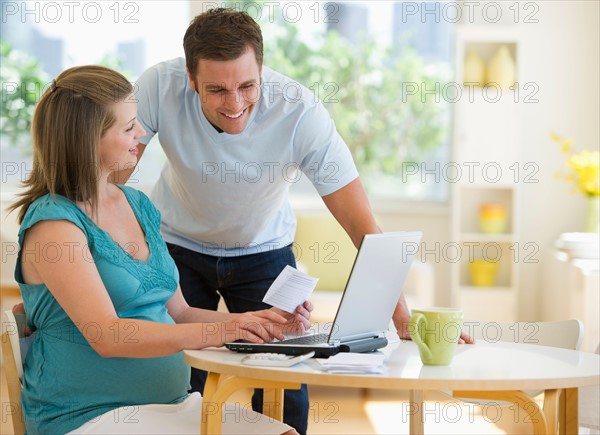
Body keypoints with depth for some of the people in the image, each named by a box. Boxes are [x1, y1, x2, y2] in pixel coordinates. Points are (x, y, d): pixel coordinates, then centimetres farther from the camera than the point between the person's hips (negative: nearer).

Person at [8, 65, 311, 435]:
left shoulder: (139, 206, 12)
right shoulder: (53, 222, -12)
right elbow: (106, 336, -22)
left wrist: (262, 323, 2)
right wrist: (217, 332, -32)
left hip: (173, 402, 8)